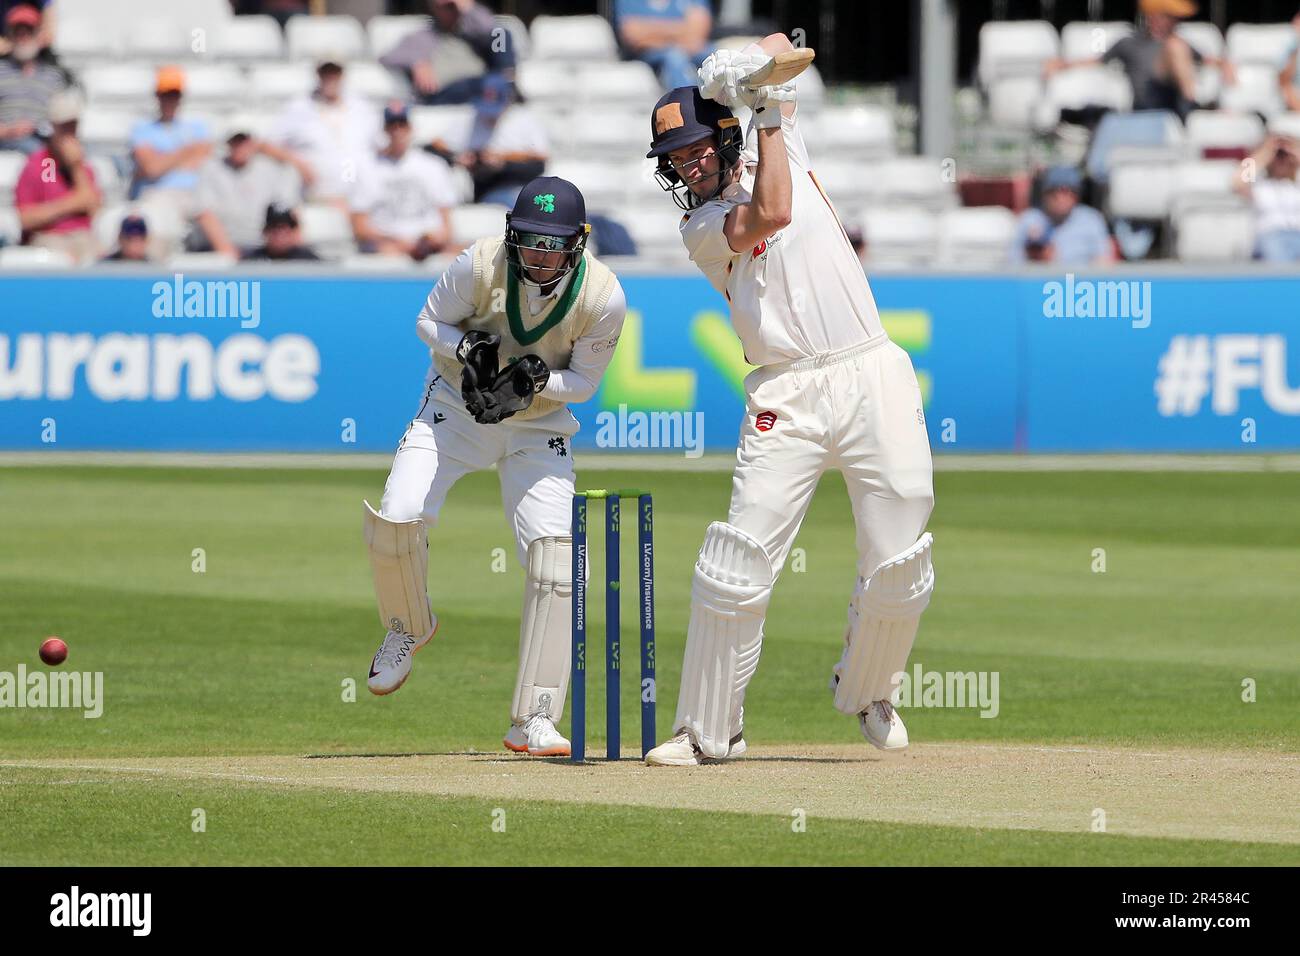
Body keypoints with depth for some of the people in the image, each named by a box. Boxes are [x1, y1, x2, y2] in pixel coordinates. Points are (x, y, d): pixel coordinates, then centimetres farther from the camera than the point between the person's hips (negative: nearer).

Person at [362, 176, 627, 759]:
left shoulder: (603, 297, -22)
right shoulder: (480, 266, -23)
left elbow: (584, 381, -9)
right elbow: (430, 322, -7)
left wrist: (536, 379, -30)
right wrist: (468, 348, -28)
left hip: (539, 426, 0)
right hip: (455, 405, 0)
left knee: (555, 559, -14)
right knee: (396, 518, -20)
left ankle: (533, 722, -6)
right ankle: (407, 628, 14)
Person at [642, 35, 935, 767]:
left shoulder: (784, 151, 14)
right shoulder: (701, 229, 2)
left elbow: (782, 46, 15)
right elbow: (770, 215, -17)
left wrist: (746, 69, -6)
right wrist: (766, 115, -10)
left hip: (875, 377, 3)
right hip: (786, 398, -3)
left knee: (899, 568, -1)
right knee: (738, 564, -13)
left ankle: (866, 693, 25)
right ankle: (709, 731, -4)